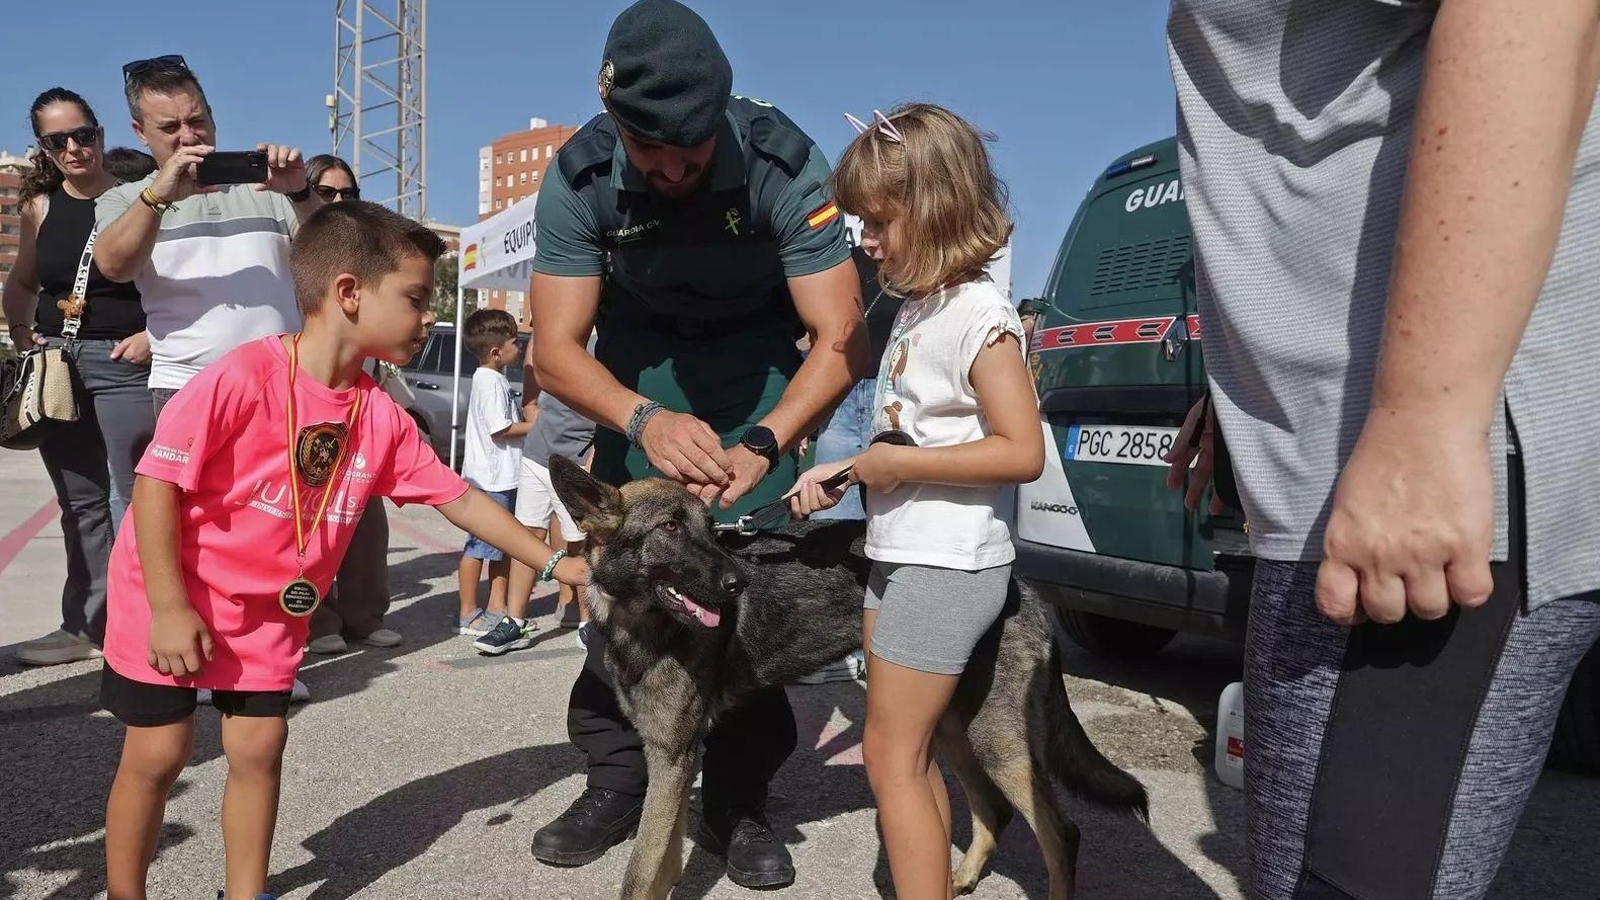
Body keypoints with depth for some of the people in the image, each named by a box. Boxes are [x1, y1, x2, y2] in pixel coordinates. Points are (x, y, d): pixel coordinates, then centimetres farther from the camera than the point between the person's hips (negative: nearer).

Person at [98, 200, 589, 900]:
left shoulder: (382, 417, -7)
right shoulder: (242, 377, -26)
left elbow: (457, 498, -1)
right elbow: (156, 481, -21)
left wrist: (552, 562, -3)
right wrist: (169, 608, -20)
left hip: (270, 608, 5)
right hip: (169, 594, -5)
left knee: (259, 746, 7)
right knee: (158, 752, 3)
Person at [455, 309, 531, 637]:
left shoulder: (496, 379, 15)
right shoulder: (490, 382, -15)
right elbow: (501, 429, -19)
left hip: (504, 476, 10)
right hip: (491, 477, -10)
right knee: (482, 545, -3)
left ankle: (497, 608, 23)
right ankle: (468, 615, 4)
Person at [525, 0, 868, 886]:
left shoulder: (784, 163, -26)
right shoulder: (578, 177, -21)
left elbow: (840, 336, -24)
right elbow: (556, 346, -19)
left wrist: (764, 444, -40)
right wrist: (644, 419, -39)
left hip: (759, 354, -2)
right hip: (636, 357, 2)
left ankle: (740, 798, 1)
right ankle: (616, 775, 10)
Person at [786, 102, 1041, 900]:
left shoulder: (977, 312, -14)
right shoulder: (915, 310, 13)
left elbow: (1022, 452, -21)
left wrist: (900, 463, -19)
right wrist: (845, 471, 4)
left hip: (946, 566, -9)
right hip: (899, 558, 9)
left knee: (890, 755, -3)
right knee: (911, 752, 14)